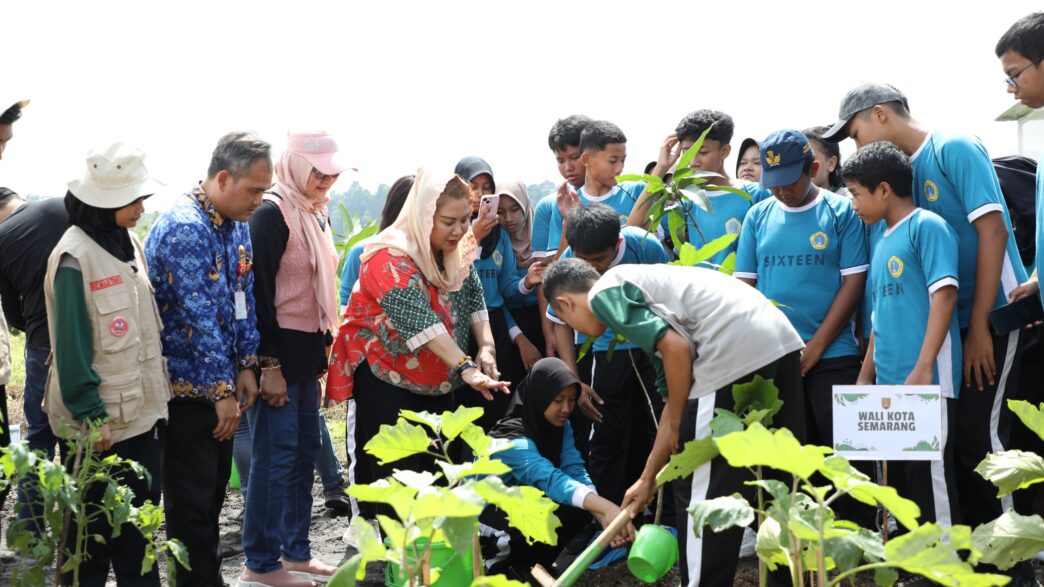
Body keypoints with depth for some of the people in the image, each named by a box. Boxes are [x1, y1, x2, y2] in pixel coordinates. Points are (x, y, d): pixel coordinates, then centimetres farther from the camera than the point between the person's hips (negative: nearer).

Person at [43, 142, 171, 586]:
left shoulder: (128, 243, 9)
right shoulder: (75, 257, -16)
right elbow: (72, 348, -17)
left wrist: (158, 391, 17)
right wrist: (91, 417, -18)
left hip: (143, 410, 8)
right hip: (103, 423, -8)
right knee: (94, 531, 4)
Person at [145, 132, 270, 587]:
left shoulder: (238, 224, 6)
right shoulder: (184, 228, -21)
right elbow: (199, 316, -23)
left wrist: (246, 366, 6)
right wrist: (223, 391, -20)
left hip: (219, 384, 8)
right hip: (187, 388, -8)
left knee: (214, 487, 16)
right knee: (193, 498, -1)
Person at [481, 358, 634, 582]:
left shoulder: (561, 426, -6)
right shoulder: (513, 438, -31)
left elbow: (575, 472, -17)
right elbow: (549, 479, -45)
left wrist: (604, 517, -36)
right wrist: (607, 507, -58)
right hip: (480, 511, -8)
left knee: (581, 510, -15)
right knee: (562, 514, -30)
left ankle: (522, 563, 3)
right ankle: (494, 560, -7)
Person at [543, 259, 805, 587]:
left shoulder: (604, 293, 4)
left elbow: (676, 347, -11)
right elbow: (674, 399, 28)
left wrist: (677, 426, 2)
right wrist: (647, 480, 33)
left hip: (735, 351, -10)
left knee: (702, 494, 2)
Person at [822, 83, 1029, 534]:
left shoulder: (955, 149, -10)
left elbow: (993, 229, -17)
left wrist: (979, 326, -18)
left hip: (992, 315, -8)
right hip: (947, 323, 8)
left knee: (980, 435, -10)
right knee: (953, 437, 8)